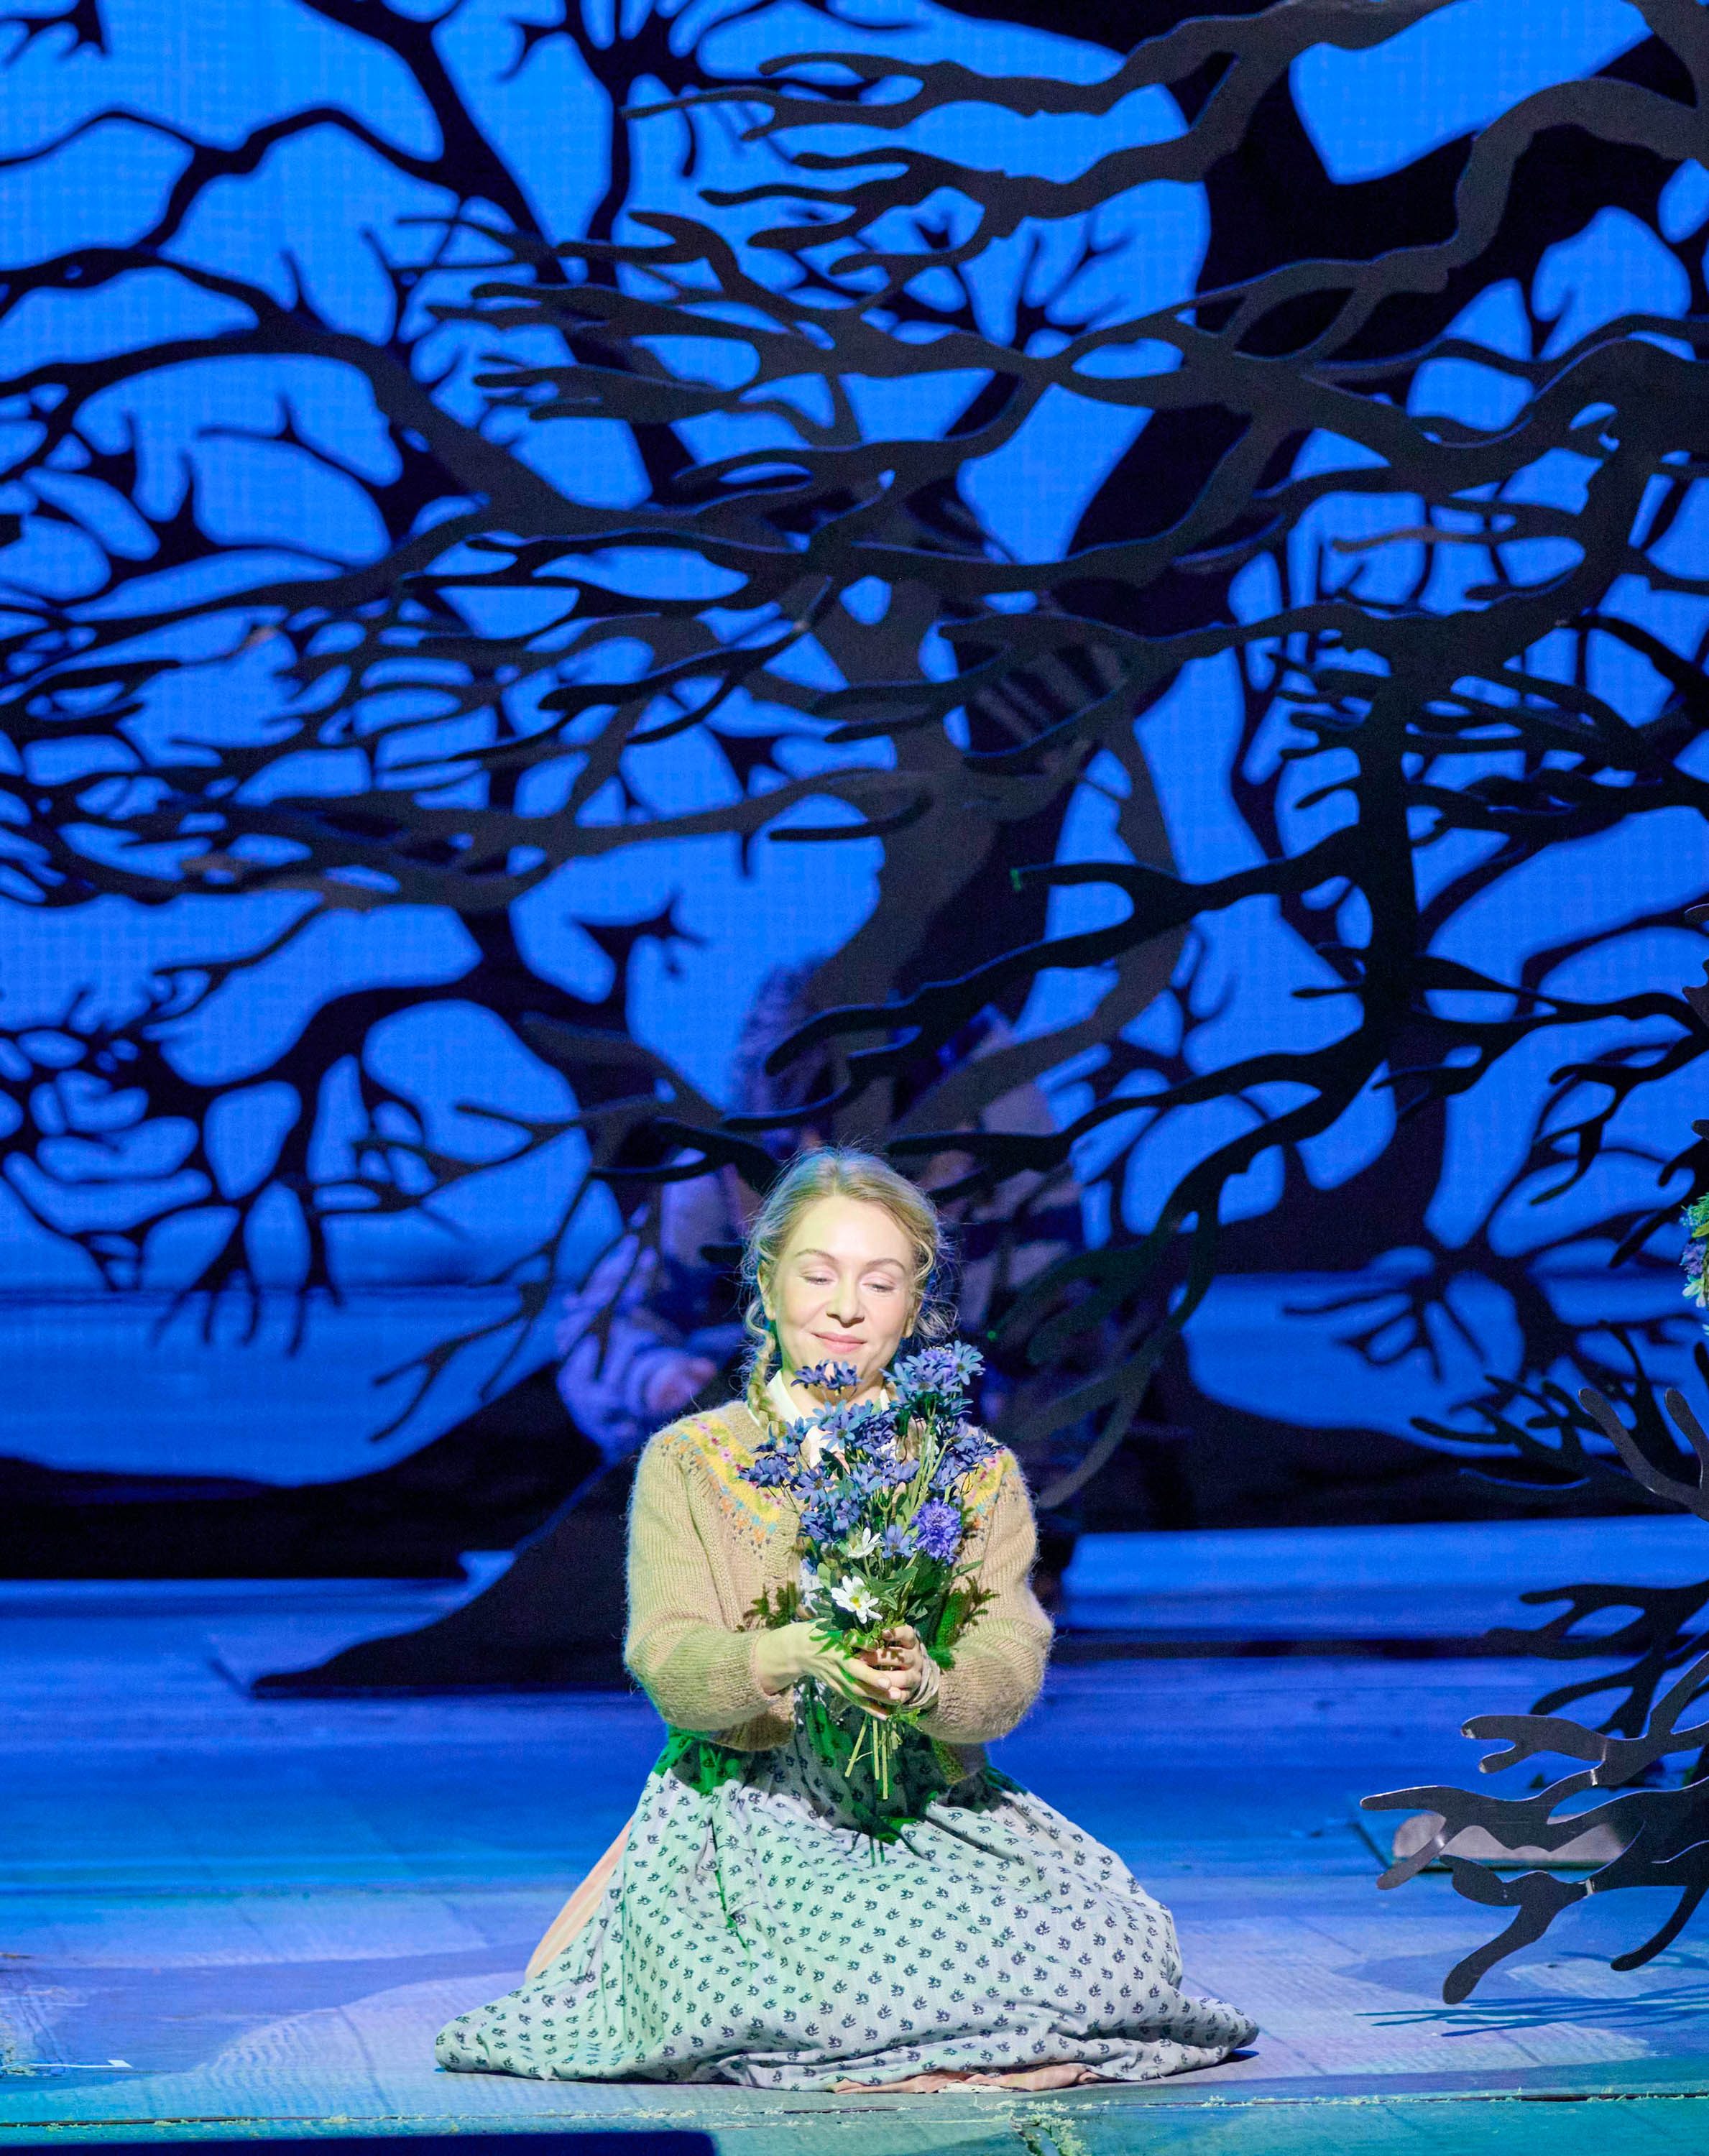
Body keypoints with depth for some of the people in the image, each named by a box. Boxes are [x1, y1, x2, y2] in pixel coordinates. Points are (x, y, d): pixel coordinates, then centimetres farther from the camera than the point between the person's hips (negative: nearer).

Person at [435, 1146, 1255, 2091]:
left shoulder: (978, 1470, 9)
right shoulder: (690, 1463, 5)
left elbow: (1010, 1668, -5)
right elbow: (668, 1661, -8)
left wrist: (926, 1685, -30)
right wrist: (796, 1654, -30)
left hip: (940, 1812, 3)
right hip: (751, 1813, -2)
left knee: (1118, 1949, -25)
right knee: (858, 1974, -36)